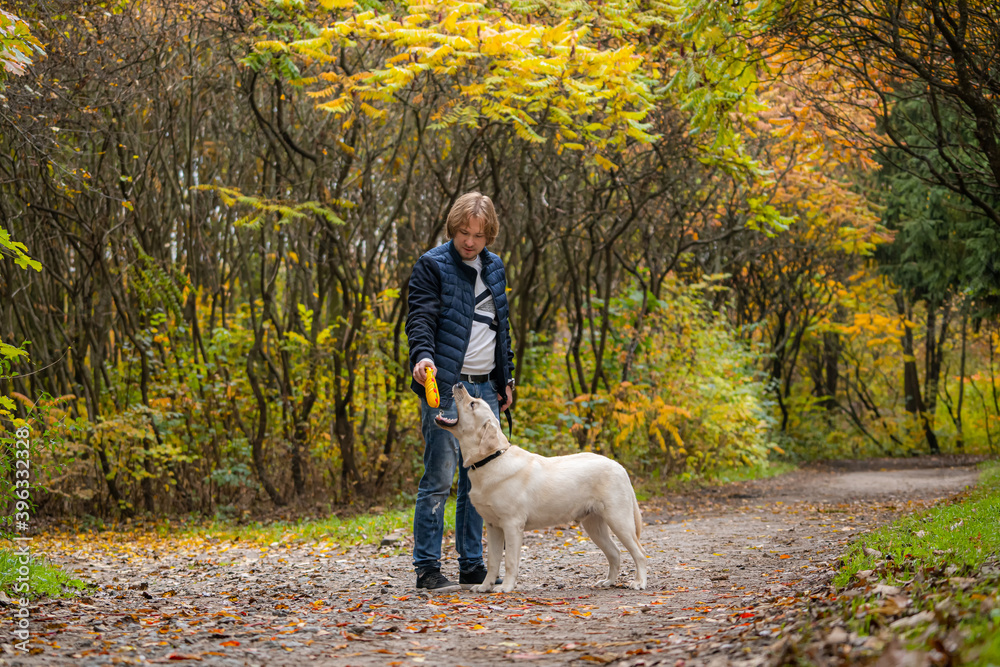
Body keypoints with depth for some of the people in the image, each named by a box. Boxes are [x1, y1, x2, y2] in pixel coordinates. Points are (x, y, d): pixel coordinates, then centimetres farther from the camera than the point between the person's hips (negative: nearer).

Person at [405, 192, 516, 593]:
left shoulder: (494, 267, 16)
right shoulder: (432, 266, -4)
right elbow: (421, 318, -14)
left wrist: (506, 378, 20)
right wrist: (422, 355, -33)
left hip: (485, 389, 7)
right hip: (446, 386, -6)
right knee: (439, 478, -8)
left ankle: (473, 566, 16)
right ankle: (427, 569, -3)